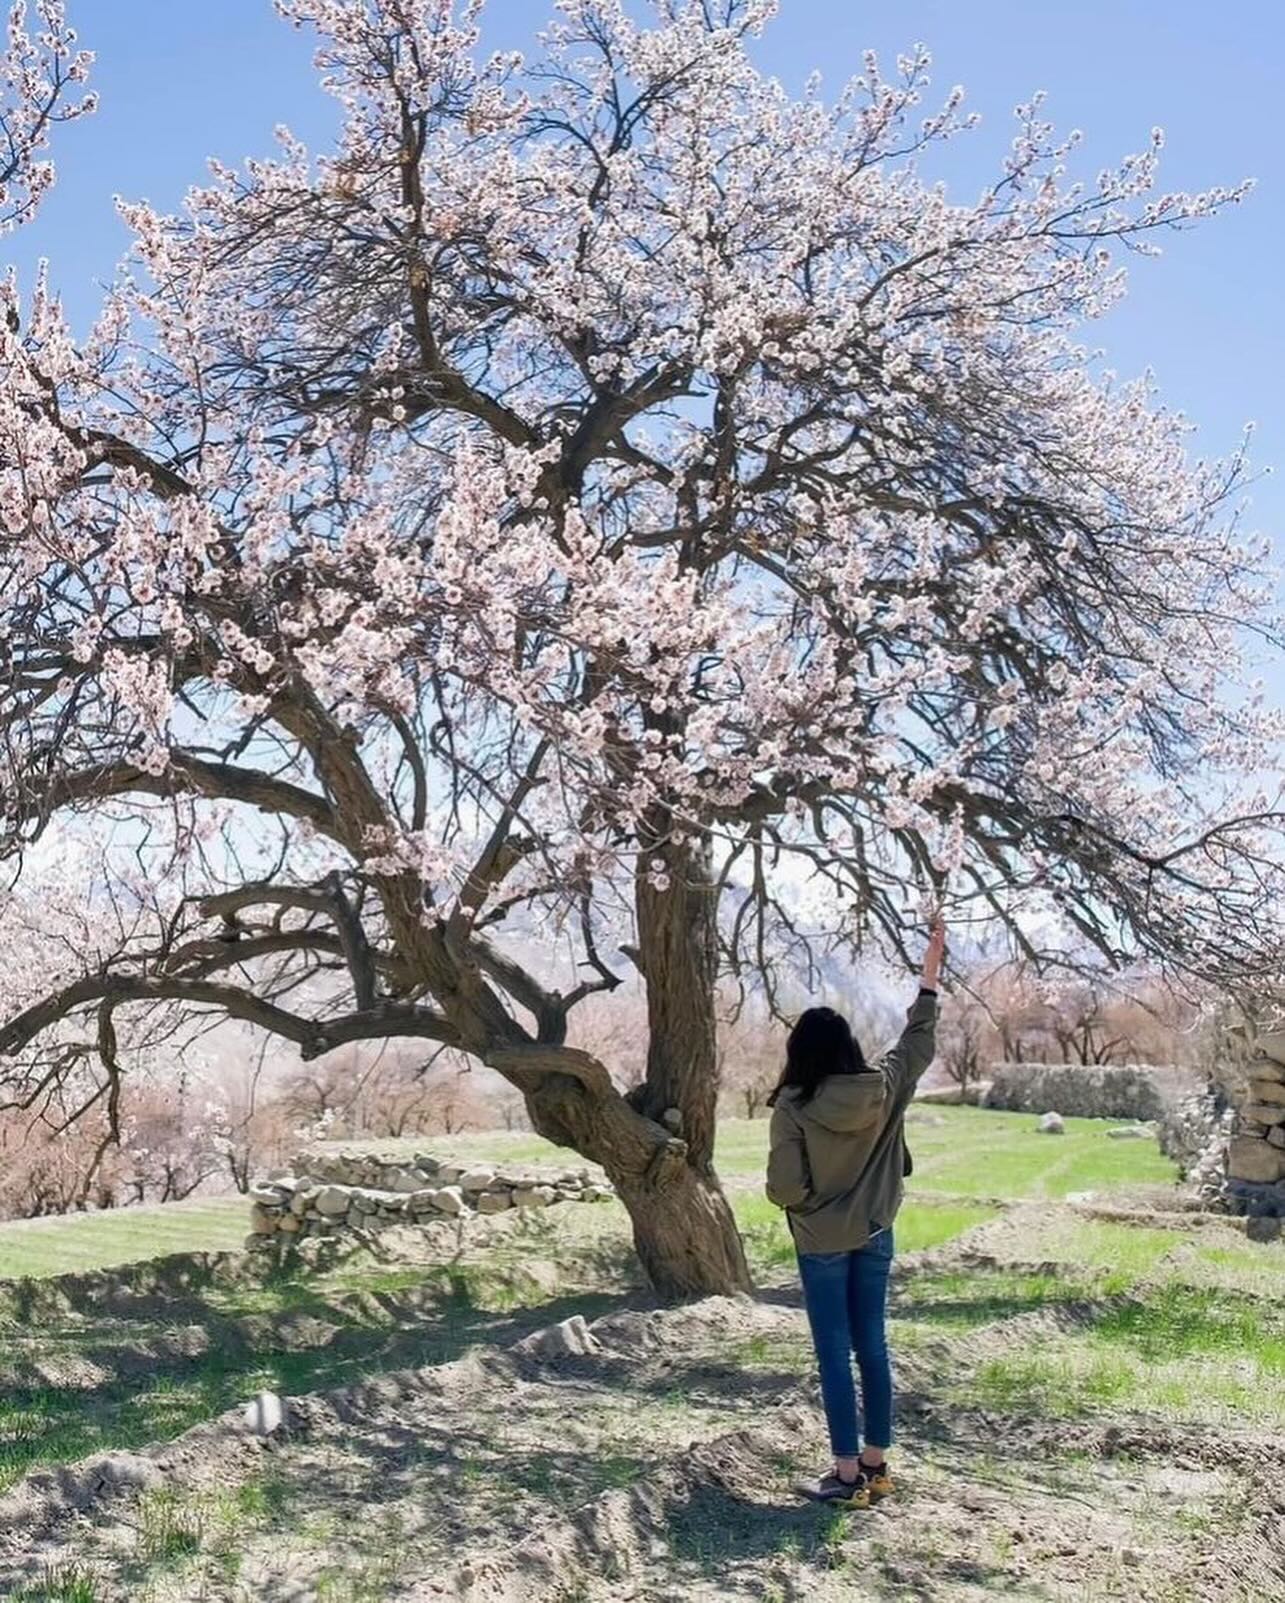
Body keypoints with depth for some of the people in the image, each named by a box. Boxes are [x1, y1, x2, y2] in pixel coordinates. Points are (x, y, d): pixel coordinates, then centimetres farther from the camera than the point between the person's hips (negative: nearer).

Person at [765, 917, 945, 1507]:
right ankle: (876, 1464, 22)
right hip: (875, 1237, 4)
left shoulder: (793, 1105, -18)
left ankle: (847, 1476, 7)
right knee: (872, 1346, 13)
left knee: (835, 1355, 3)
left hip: (822, 1244, -4)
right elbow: (917, 1040, 10)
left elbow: (784, 1187, -17)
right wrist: (929, 978, 18)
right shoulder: (884, 1088, -7)